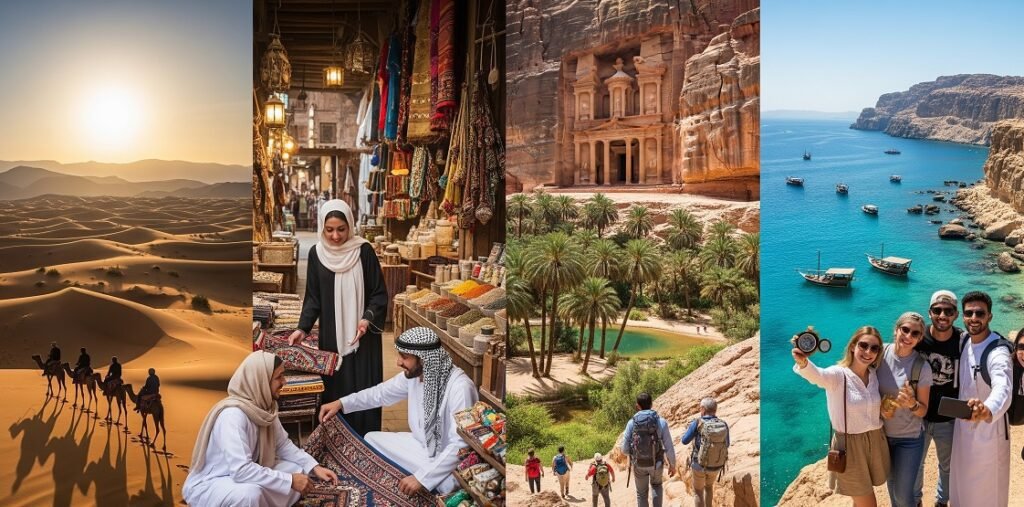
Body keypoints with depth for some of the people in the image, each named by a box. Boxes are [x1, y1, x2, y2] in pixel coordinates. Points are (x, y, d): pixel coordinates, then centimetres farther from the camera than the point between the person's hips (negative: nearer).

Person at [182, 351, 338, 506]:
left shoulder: (264, 405, -5)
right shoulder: (233, 414, -30)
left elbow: (283, 444, 6)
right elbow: (241, 470, -37)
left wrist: (314, 467, -7)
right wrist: (290, 481, -31)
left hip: (240, 473, 9)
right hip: (207, 485, -9)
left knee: (298, 471, -2)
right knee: (250, 493, -37)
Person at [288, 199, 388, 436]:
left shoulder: (364, 251, -7)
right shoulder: (316, 253, 0)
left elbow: (379, 292, -3)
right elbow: (313, 297, 6)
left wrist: (368, 318, -19)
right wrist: (303, 328, -5)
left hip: (363, 334, -2)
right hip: (331, 335, 2)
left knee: (363, 390, 0)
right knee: (334, 389, 4)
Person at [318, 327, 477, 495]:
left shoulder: (459, 387, -33)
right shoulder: (413, 374, -8)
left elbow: (460, 446, -34)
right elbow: (382, 392, 10)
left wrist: (422, 478, -36)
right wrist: (342, 403, -1)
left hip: (451, 460, -8)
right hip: (423, 444, 8)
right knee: (371, 439, 9)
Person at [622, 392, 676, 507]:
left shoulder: (631, 423, -11)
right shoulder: (661, 422, -12)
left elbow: (625, 449, -7)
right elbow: (669, 447, -9)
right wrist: (672, 465, 7)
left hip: (639, 465, 0)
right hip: (656, 464, 0)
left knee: (642, 493, 23)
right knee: (656, 485, 31)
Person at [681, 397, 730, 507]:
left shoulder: (697, 423, -20)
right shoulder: (724, 425, -10)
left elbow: (685, 441, -8)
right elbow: (726, 445, 6)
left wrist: (690, 428, 9)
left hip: (700, 465, -3)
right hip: (716, 466, 3)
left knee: (698, 492, 17)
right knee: (709, 486, 32)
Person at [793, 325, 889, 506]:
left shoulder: (875, 375, 2)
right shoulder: (838, 375, -18)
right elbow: (817, 375, -43)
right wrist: (803, 363, -64)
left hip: (876, 442, 6)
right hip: (850, 446, -6)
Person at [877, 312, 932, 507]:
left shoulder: (922, 367, -16)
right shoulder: (881, 353, -12)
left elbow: (923, 411, -8)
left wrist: (912, 404, -29)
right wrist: (879, 405, -14)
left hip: (909, 438, -2)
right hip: (882, 433, 2)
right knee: (891, 483, 22)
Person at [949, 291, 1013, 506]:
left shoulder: (998, 352, -27)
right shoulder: (964, 340, -4)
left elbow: (1003, 389, -47)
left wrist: (987, 410, -67)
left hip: (989, 429, -6)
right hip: (963, 424, 6)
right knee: (962, 482, 23)